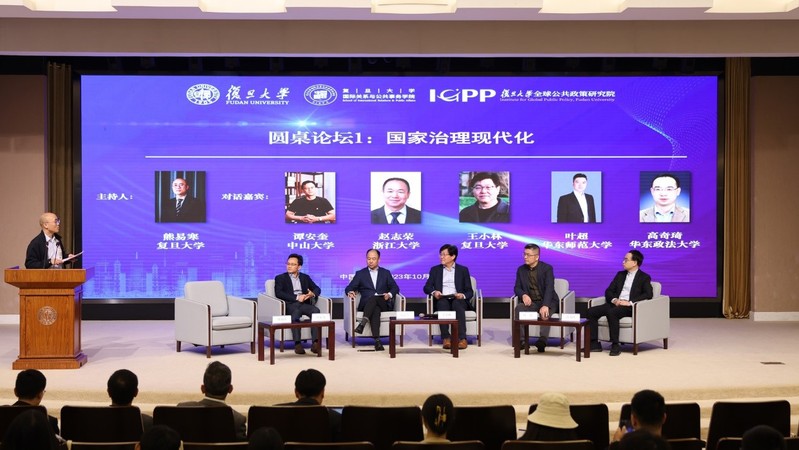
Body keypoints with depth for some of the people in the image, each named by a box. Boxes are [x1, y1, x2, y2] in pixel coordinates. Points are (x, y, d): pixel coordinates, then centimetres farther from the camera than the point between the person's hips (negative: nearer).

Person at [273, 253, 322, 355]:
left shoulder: (305, 277, 27)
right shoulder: (280, 278, 15)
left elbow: (317, 289, 19)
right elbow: (278, 293, -2)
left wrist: (313, 293, -7)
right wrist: (296, 297, -13)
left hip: (304, 303, 3)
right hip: (290, 304, -3)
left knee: (316, 311, -31)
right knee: (296, 313, -39)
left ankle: (315, 343, -37)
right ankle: (297, 344, -42)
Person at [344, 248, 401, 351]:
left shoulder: (386, 273, 20)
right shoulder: (360, 273, 18)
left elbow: (395, 288, 12)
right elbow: (349, 288, 8)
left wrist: (389, 294, -11)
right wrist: (350, 292, -17)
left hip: (383, 303, 1)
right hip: (366, 304, -1)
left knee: (373, 298, -36)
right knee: (375, 309, -37)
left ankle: (363, 323, -52)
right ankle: (377, 340, -50)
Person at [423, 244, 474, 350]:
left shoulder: (463, 270, 14)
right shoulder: (435, 269, 17)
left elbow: (470, 291, 8)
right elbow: (427, 287, 9)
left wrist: (463, 295, -16)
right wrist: (434, 292, -14)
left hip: (458, 300, -1)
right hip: (442, 300, 1)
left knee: (457, 304, -36)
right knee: (442, 304, -35)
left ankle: (462, 338, -41)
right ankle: (446, 338, -38)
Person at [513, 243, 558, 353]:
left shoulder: (547, 268, -9)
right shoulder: (521, 270, 6)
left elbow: (549, 288, -21)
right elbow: (517, 287, 6)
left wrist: (545, 306, -38)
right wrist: (523, 295, -20)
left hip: (546, 302, -3)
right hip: (530, 302, 3)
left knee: (544, 313, -36)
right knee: (519, 308, -28)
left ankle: (542, 340, -52)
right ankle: (522, 340, -30)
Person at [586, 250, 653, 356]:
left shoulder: (644, 278, 4)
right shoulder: (620, 275, 21)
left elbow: (648, 294, -11)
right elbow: (608, 291, 16)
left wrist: (630, 302, -21)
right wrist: (614, 300, -7)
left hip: (630, 307, -6)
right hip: (615, 304, 6)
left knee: (611, 313, -37)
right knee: (591, 311, -16)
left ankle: (615, 345, -30)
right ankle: (594, 343, -14)